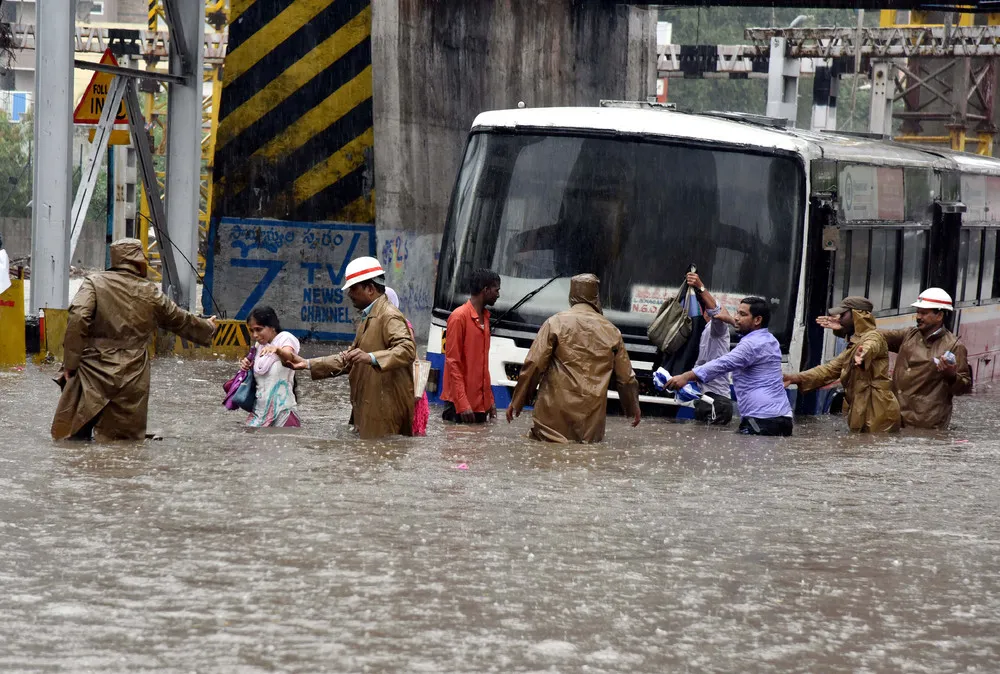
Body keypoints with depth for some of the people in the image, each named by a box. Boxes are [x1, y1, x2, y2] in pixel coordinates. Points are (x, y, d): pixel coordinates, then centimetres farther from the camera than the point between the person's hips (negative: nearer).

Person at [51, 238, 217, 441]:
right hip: (131, 383, 2)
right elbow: (182, 322, 24)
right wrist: (207, 329, 46)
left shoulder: (94, 283, -1)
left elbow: (77, 319, -16)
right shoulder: (152, 294, 8)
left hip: (92, 376, -2)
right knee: (125, 445, 7)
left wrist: (70, 363, -11)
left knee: (74, 437, 0)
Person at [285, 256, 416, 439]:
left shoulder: (389, 317, -11)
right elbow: (348, 359, 27)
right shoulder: (368, 318, 22)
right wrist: (308, 364, 20)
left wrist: (371, 358, -40)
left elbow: (407, 350, -27)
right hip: (370, 411, 10)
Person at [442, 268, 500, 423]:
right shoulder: (459, 317, -10)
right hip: (460, 403, -8)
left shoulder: (484, 317, 15)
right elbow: (453, 362, -13)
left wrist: (490, 400, 17)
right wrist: (462, 404, -19)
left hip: (481, 403, 8)